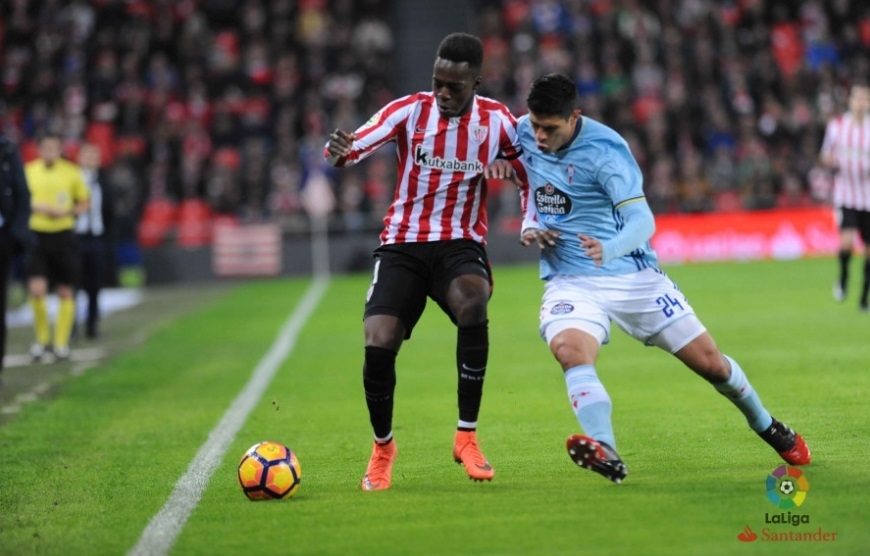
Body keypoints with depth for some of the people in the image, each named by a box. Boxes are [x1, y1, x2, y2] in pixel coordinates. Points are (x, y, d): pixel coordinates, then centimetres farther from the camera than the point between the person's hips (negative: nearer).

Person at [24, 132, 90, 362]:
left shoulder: (72, 172, 1)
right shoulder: (28, 171, 3)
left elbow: (83, 203, 10)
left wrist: (67, 212, -10)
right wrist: (37, 207, -9)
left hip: (63, 237, 0)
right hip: (37, 236, 0)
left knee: (65, 292, 4)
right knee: (36, 289, -12)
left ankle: (61, 342, 16)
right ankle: (42, 338, 9)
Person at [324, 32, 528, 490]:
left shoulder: (496, 121, -2)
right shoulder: (408, 111, -7)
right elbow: (354, 149, -18)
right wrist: (338, 153, -42)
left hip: (461, 244, 0)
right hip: (403, 245, 0)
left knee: (472, 304, -34)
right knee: (379, 345, -17)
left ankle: (466, 436, -21)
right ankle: (382, 446, 14)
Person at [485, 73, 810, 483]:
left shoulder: (603, 150, -19)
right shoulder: (524, 132, -2)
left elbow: (642, 222, -27)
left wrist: (608, 251, -47)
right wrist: (529, 226, 2)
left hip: (633, 275, -3)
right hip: (570, 282, 3)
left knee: (709, 362, 3)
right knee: (570, 349, -32)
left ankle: (766, 426, 32)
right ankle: (606, 455, -45)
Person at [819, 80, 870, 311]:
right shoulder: (836, 125, 1)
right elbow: (826, 157, 12)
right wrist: (829, 160, -11)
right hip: (845, 195, -1)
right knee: (847, 240, -22)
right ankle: (843, 278, 6)